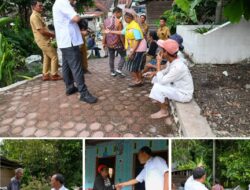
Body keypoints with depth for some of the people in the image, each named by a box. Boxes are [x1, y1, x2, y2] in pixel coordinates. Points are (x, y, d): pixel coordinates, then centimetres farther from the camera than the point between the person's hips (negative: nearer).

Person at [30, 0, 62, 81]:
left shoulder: (38, 16, 15)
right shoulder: (35, 17, -18)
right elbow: (41, 31, -23)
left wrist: (50, 34, 5)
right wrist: (52, 34, -10)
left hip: (44, 40, 10)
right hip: (43, 41, -10)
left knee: (47, 58, 13)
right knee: (54, 56, -6)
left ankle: (46, 75, 18)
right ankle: (54, 75, 1)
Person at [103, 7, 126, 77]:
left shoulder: (106, 21, 3)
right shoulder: (118, 21, -16)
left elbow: (105, 33, 6)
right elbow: (120, 34, -16)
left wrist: (104, 43, 13)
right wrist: (124, 44, -10)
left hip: (109, 43, 6)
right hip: (117, 43, -6)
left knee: (111, 58, 16)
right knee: (123, 55, 12)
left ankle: (112, 72, 22)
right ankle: (119, 69, 4)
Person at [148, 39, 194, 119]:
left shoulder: (178, 67, -32)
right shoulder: (172, 61, -5)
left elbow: (161, 81, -29)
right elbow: (167, 71, 16)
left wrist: (158, 63, -25)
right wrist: (156, 73, -3)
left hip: (184, 94, -9)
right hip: (177, 87, 9)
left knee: (157, 87, -22)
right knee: (156, 79, 9)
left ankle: (164, 111, -2)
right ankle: (162, 102, 21)